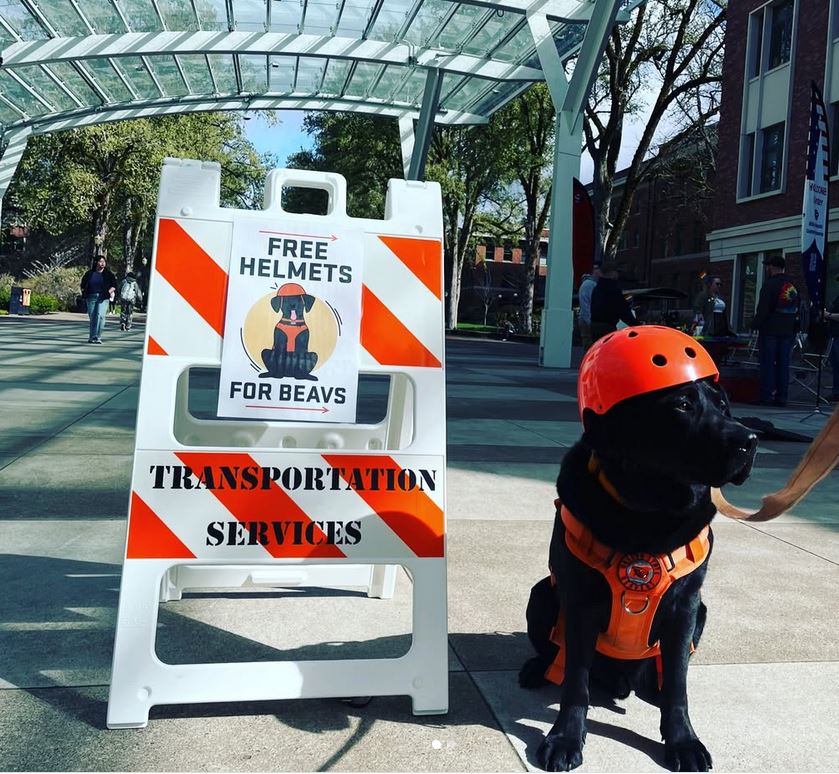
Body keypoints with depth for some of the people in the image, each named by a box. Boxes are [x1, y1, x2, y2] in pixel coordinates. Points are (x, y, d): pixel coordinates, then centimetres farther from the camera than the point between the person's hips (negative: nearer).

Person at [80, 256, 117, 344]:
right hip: (91, 297, 2)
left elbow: (114, 285, 10)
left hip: (103, 298, -2)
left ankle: (97, 337, -18)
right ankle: (92, 337, 15)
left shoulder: (108, 274, 8)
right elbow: (83, 284, 19)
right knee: (92, 318, 5)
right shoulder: (89, 273, 10)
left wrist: (110, 291, -7)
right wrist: (84, 292, 4)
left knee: (100, 316, -18)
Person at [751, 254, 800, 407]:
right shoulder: (793, 285, 13)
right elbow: (798, 309, 17)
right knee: (783, 364, 8)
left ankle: (766, 396, -4)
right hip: (788, 332, 6)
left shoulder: (770, 284, -11)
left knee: (767, 364, -3)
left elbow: (762, 309, -15)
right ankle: (781, 397, 9)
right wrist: (794, 329, 20)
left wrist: (755, 325, -5)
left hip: (770, 331, -6)